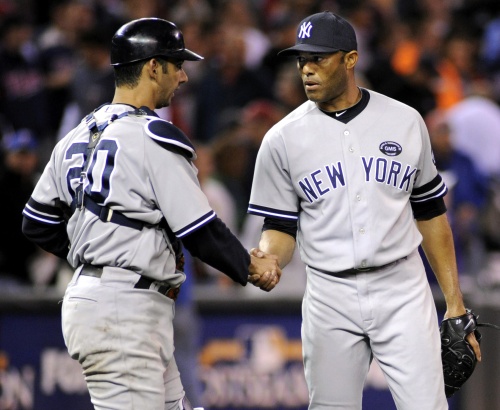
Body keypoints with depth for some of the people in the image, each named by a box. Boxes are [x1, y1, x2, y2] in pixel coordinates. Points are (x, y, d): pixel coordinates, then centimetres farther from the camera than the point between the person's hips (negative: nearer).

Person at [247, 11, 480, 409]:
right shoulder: (283, 139, 1)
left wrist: (455, 302, 7)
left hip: (403, 291, 0)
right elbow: (281, 228, 4)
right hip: (330, 298, 0)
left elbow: (430, 213, 10)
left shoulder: (405, 122, 4)